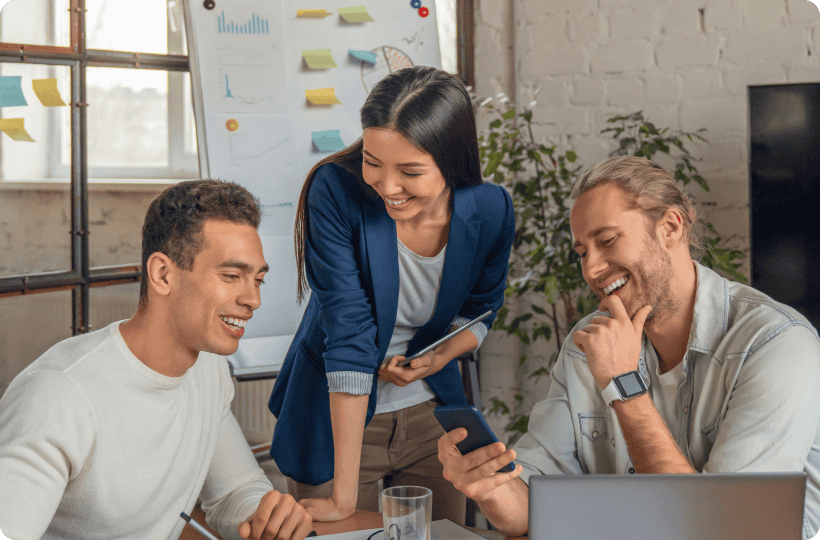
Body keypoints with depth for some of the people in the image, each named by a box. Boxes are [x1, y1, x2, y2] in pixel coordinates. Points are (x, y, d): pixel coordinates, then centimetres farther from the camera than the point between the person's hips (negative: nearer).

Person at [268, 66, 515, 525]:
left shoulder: (491, 211, -15)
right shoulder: (336, 191, -25)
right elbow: (348, 332, -29)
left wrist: (440, 357, -18)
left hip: (431, 415, 3)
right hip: (336, 417, -3)